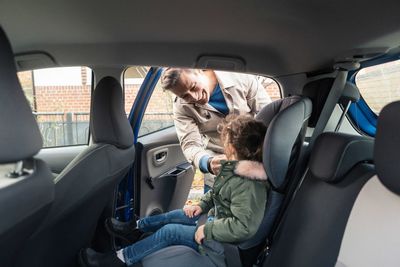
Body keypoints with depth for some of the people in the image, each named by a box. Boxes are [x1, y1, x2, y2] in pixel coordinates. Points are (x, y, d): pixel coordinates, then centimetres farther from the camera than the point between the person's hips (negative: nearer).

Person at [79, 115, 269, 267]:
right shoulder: (235, 167, -2)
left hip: (224, 241, -9)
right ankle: (134, 228, 32)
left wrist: (207, 230, -30)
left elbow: (245, 227, -37)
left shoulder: (246, 185, -33)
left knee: (169, 231, -9)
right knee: (178, 215, 13)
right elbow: (216, 192, 14)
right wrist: (202, 205, 2)